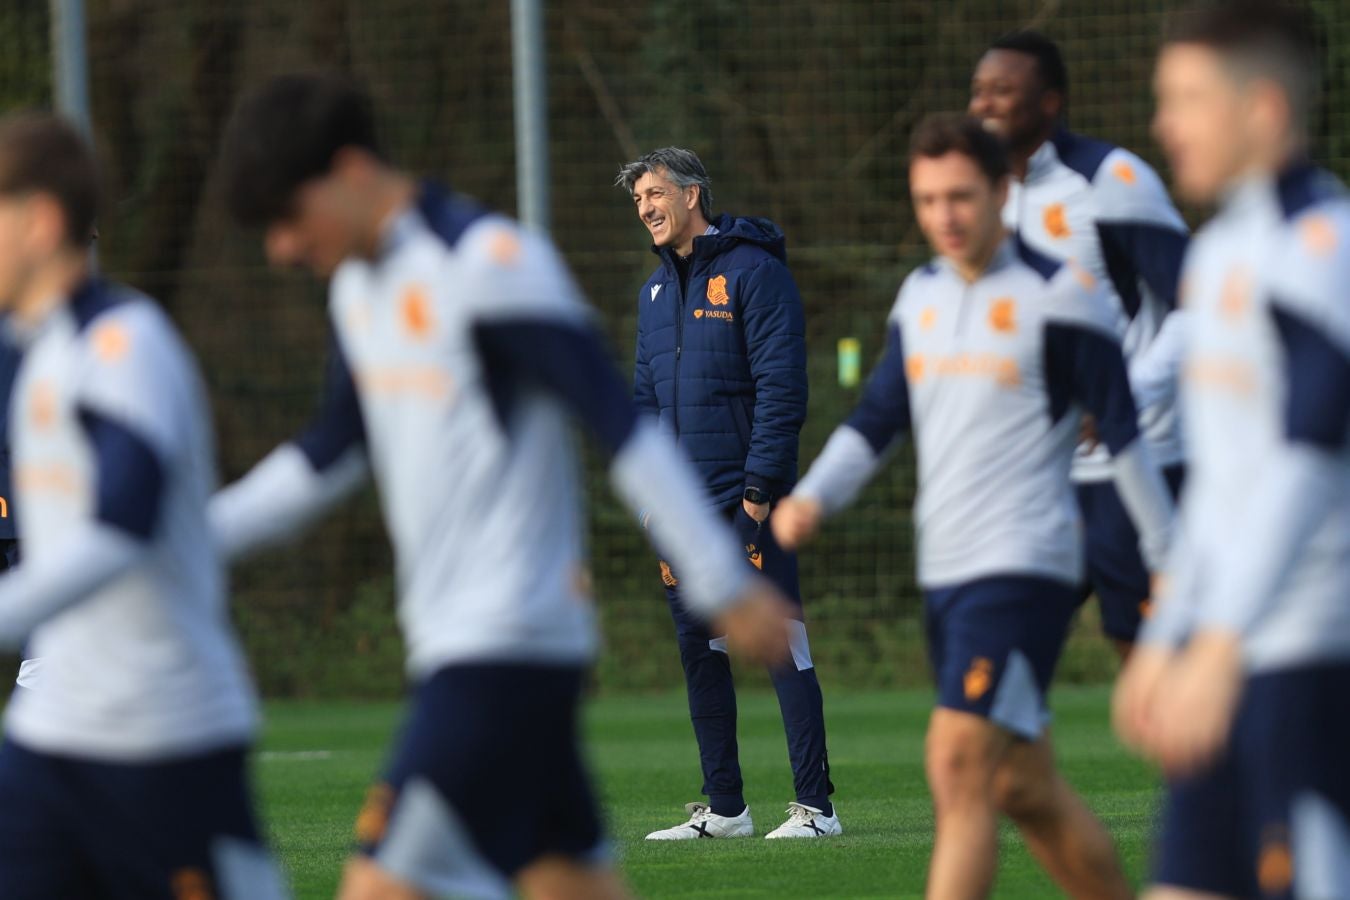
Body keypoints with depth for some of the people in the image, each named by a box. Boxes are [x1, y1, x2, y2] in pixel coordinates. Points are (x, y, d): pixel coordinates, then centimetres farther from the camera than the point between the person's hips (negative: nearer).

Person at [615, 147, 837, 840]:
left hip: (747, 502, -8)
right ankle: (723, 808, 15)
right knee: (699, 652, 8)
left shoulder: (753, 272, -7)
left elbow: (781, 387, -12)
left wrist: (760, 486, -17)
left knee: (781, 646, -7)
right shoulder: (654, 293, 16)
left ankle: (815, 805, -6)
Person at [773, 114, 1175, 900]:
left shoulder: (1059, 295, -7)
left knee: (960, 770, -18)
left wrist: (1171, 563, -2)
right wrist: (812, 499, 0)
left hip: (1023, 569, -8)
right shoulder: (922, 295, 14)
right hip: (946, 571, 8)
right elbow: (878, 418, 17)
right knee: (1025, 789, 12)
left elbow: (1125, 432, -4)